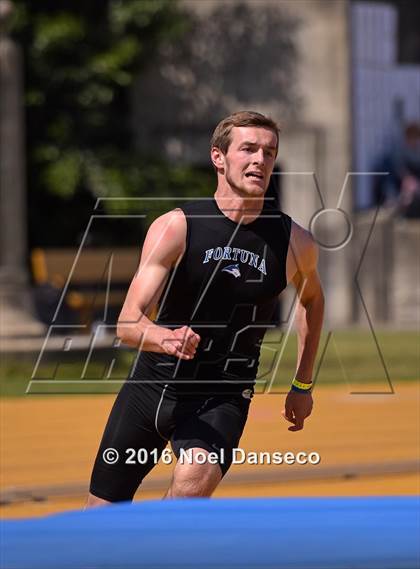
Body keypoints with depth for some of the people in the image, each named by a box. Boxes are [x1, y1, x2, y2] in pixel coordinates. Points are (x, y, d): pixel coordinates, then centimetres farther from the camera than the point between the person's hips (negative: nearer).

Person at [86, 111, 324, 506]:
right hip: (152, 385, 0)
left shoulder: (293, 243, -5)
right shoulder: (175, 227, -12)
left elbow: (311, 298, 20)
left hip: (221, 399, 0)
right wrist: (164, 338, -41)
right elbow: (128, 324, -18)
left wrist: (303, 385, 19)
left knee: (193, 483, -33)